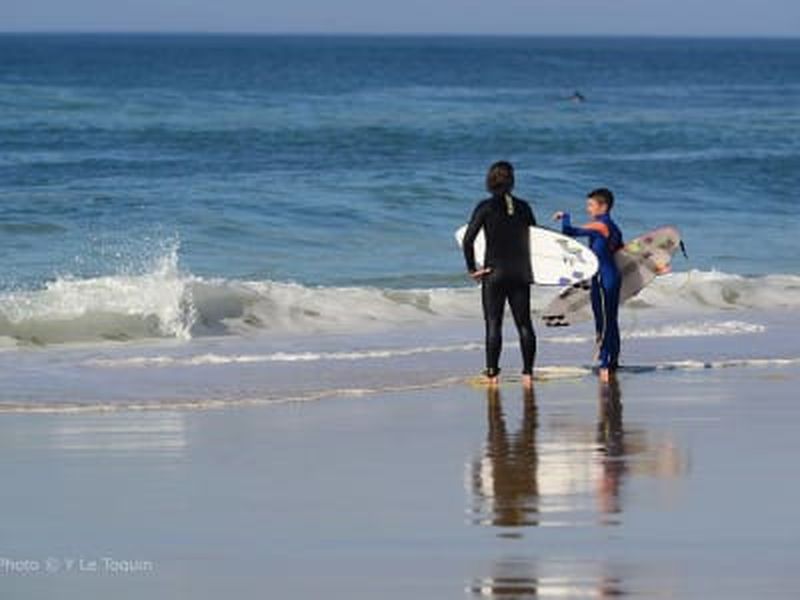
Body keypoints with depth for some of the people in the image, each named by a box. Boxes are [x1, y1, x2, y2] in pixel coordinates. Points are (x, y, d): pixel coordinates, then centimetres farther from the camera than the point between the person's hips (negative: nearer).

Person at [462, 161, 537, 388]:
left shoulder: (486, 207, -7)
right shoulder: (523, 207, 3)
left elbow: (468, 239, -13)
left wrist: (472, 268, -5)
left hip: (494, 273, -3)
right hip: (520, 273, 3)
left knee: (493, 324, 1)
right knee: (524, 323, 8)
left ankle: (492, 373, -2)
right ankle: (528, 372, 5)